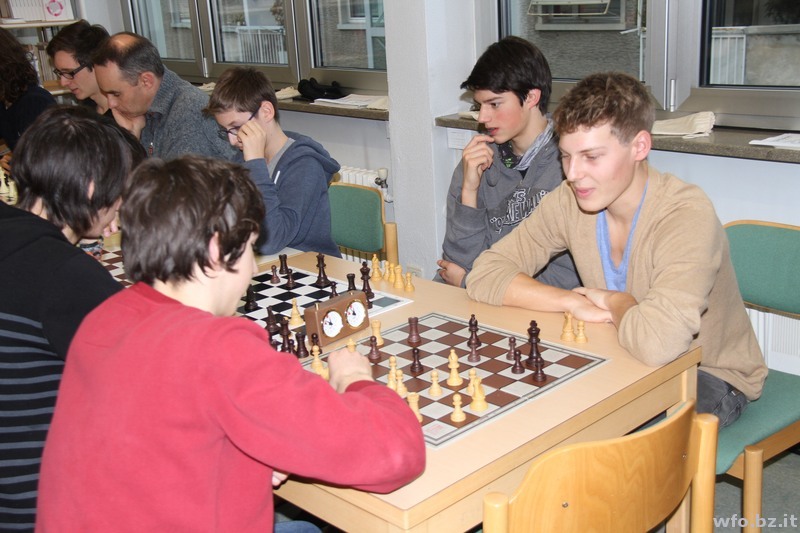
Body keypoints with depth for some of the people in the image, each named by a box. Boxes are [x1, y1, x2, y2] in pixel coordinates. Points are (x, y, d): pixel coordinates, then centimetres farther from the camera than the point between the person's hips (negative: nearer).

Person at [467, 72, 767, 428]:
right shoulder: (570, 200, -10)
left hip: (710, 375, -5)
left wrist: (614, 302, -23)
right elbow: (485, 274, -12)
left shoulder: (687, 215, -29)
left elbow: (655, 343, -45)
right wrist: (575, 302, -23)